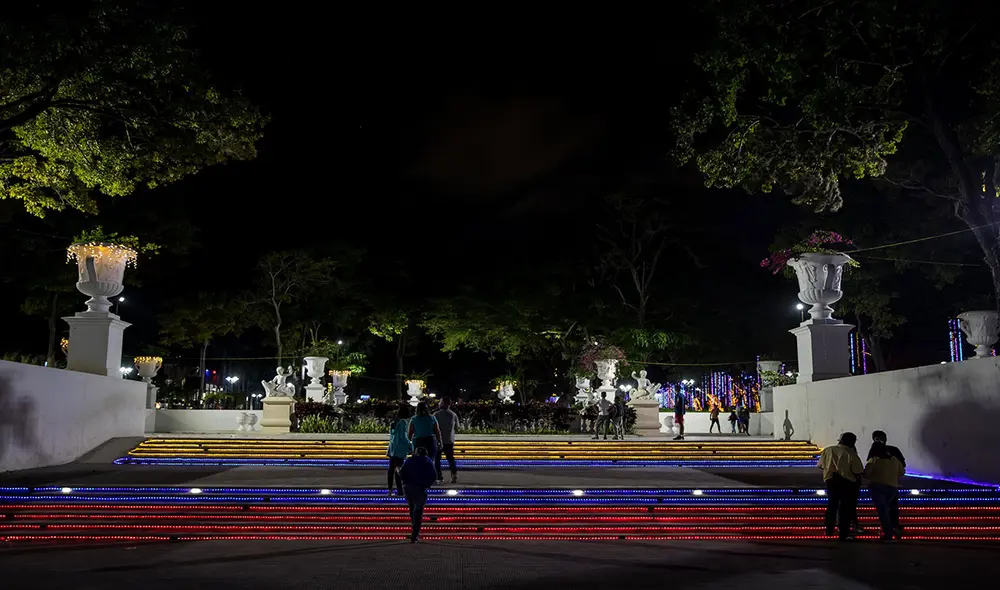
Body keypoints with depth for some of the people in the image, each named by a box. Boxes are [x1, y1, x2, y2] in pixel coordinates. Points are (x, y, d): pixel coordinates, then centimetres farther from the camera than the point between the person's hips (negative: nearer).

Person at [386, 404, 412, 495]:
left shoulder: (394, 422, 12)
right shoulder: (403, 422, -11)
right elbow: (403, 436, -15)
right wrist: (410, 446, -8)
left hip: (392, 448, 7)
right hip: (400, 449, -7)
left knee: (391, 468, 9)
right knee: (398, 469, -7)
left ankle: (390, 490, 11)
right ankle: (400, 491, -7)